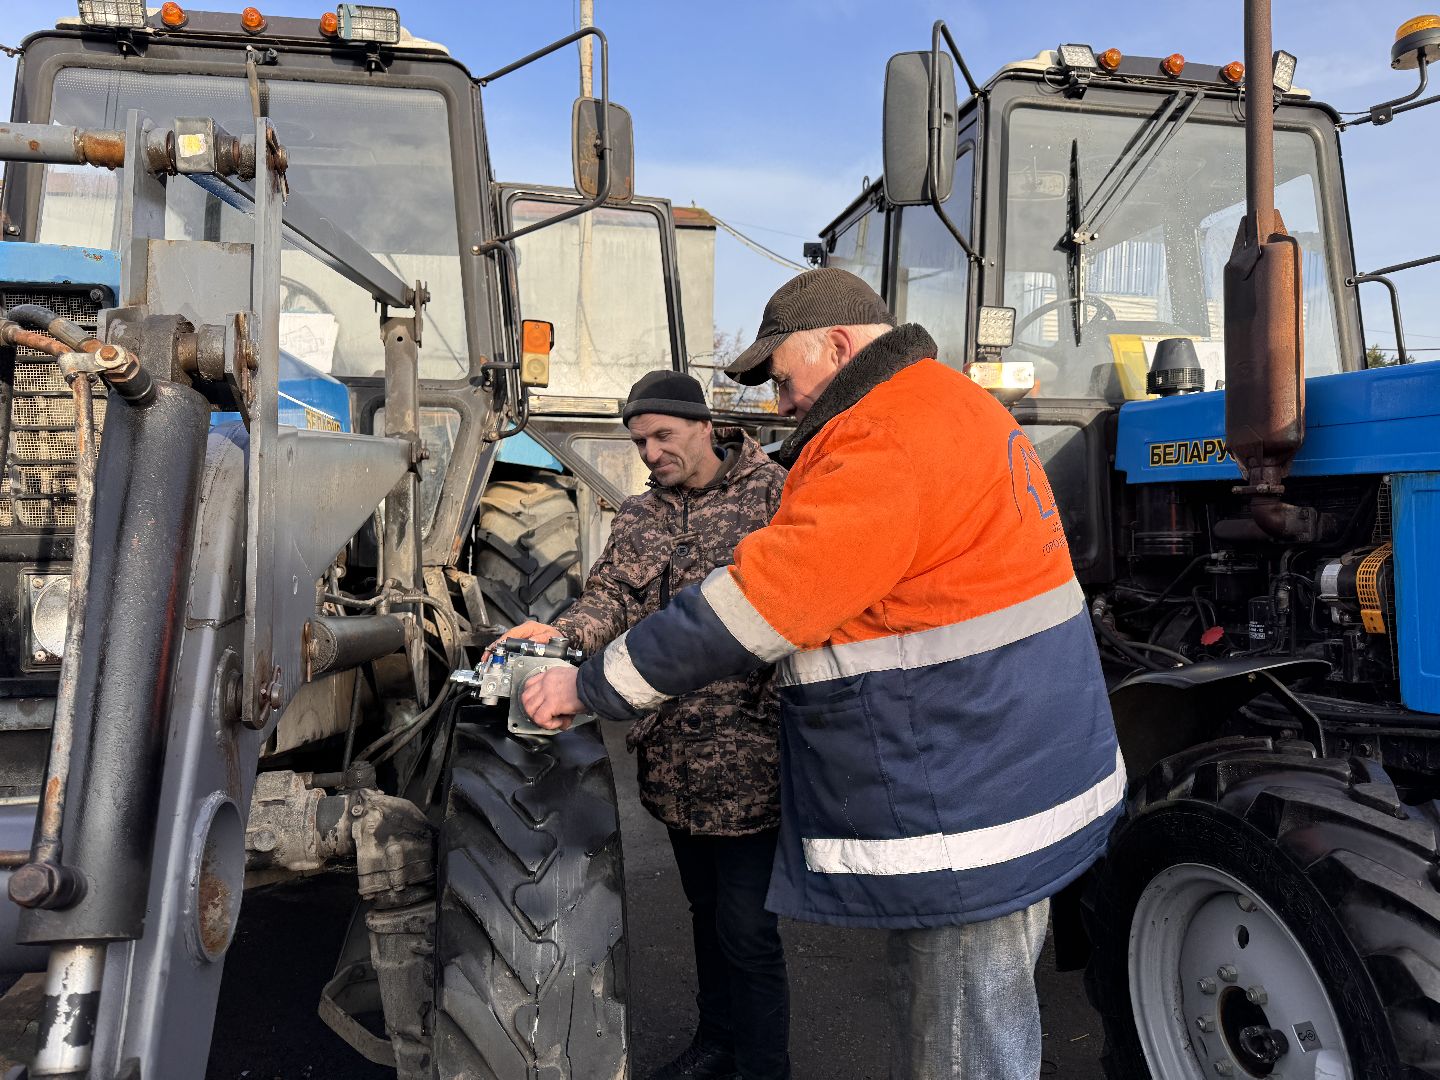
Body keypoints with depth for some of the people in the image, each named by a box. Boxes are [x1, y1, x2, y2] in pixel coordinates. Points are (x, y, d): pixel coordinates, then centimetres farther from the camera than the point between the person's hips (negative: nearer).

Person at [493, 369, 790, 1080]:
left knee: (746, 924, 1)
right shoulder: (636, 518, 12)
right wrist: (558, 634, -20)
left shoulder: (771, 494, -7)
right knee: (704, 907, 22)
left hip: (748, 754, -6)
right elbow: (612, 596, 1)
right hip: (672, 755, 6)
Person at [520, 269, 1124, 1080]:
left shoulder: (889, 443, -22)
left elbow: (756, 607, -23)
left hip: (969, 821, -10)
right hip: (1019, 781, 11)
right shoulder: (959, 406, 13)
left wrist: (589, 688, -14)